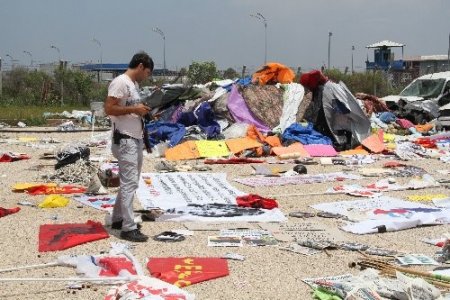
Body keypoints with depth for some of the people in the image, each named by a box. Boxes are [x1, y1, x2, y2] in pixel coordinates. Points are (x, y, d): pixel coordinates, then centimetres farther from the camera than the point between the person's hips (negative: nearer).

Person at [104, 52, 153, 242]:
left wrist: (143, 111, 11)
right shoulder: (120, 82, -14)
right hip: (125, 140, -10)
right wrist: (134, 109, -20)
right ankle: (128, 228, -7)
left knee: (129, 182, 17)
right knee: (129, 183, -10)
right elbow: (109, 109, -21)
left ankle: (118, 219, 28)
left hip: (137, 139, 10)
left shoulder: (134, 84, 16)